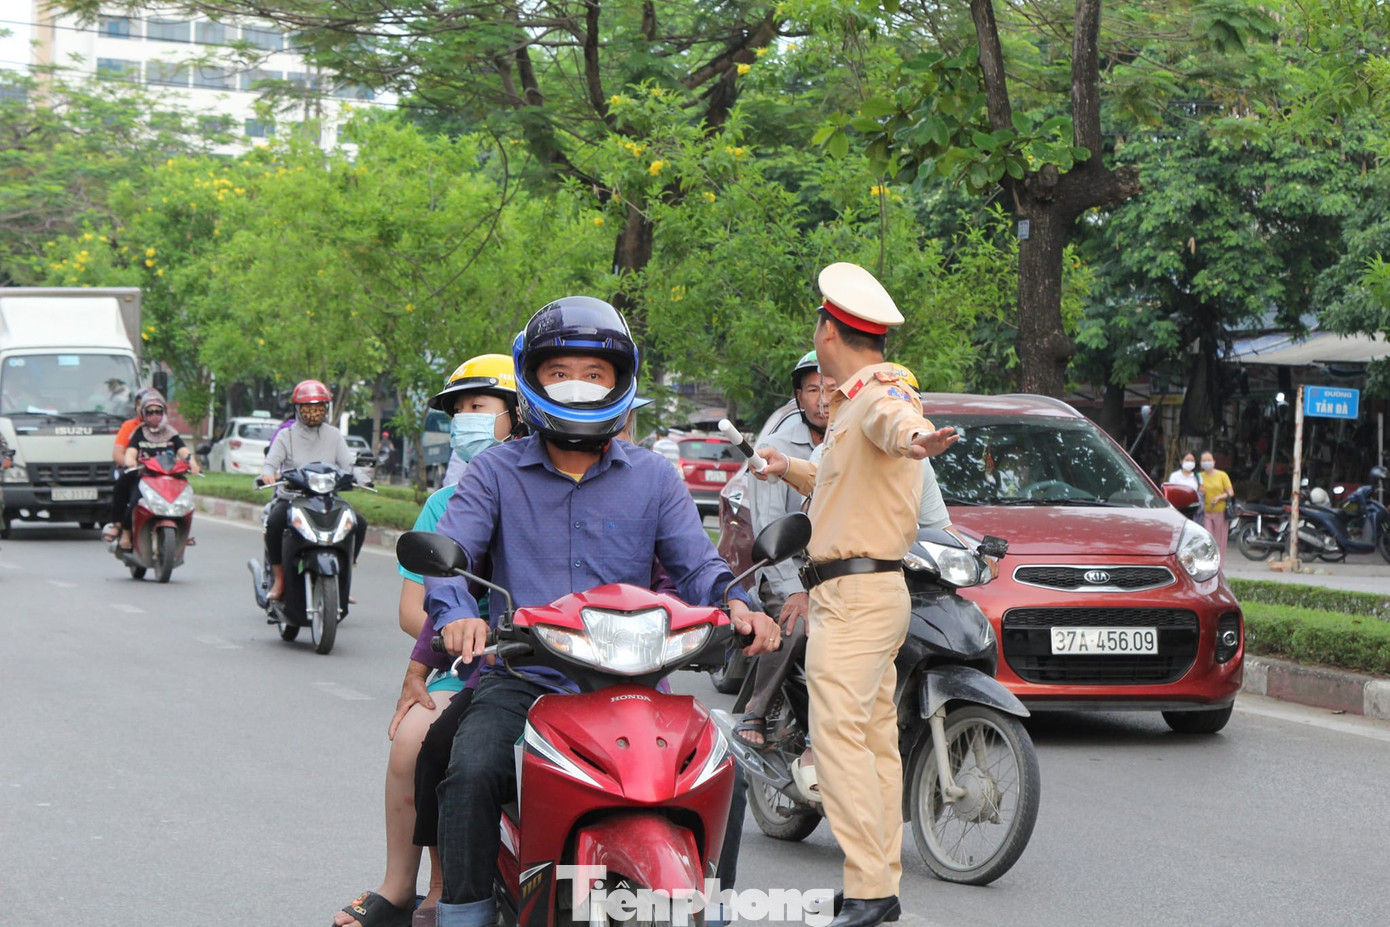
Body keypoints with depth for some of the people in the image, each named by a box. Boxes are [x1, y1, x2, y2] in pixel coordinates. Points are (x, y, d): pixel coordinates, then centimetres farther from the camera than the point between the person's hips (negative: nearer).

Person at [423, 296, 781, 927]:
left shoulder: (653, 479, 13)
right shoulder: (496, 473, 9)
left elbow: (695, 565, 4)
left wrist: (733, 605, -20)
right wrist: (457, 614, -28)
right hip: (522, 680, -1)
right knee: (471, 773, -30)